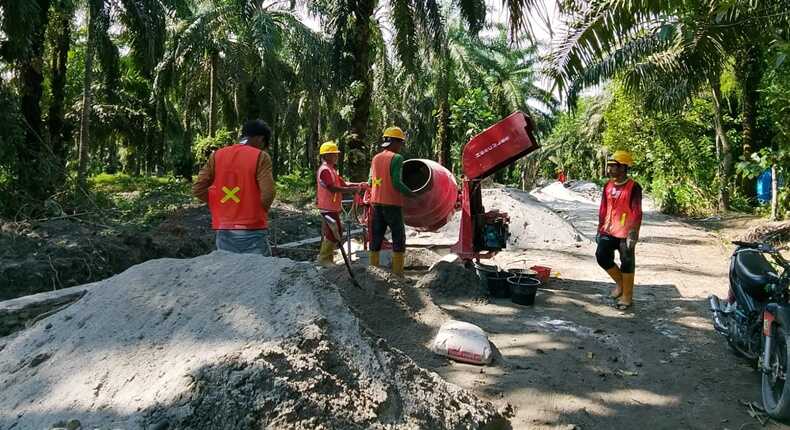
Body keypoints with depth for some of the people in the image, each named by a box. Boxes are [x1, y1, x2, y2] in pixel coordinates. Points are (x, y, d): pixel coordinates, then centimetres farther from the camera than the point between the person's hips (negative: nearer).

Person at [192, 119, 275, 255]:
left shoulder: (217, 155, 6)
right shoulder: (260, 157, -8)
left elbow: (197, 189, 4)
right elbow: (267, 194, -16)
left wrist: (219, 203, 12)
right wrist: (260, 212, 3)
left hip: (223, 230, 5)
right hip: (252, 231, -4)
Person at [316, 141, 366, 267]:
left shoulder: (331, 169, 18)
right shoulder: (325, 170, -16)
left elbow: (343, 184, 14)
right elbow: (333, 188, -24)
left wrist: (359, 185, 1)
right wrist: (352, 189, -23)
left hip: (332, 207, 10)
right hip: (328, 208, -10)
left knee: (329, 232, 14)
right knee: (334, 232, -7)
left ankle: (327, 257, 22)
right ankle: (324, 258, 1)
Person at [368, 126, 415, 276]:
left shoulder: (375, 158, 9)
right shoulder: (396, 158, -10)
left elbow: (371, 182, 12)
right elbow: (397, 183, -18)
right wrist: (412, 194, -8)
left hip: (377, 203, 6)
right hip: (392, 204, -6)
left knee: (376, 237, 11)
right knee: (398, 237, 3)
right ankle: (397, 271, 3)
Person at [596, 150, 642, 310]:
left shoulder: (633, 187, -12)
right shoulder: (608, 186, 8)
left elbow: (637, 213, -14)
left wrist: (633, 234, -18)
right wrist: (600, 229, 14)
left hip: (625, 233, -6)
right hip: (608, 231, 6)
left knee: (627, 263, 2)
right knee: (602, 256, -1)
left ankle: (627, 297, 16)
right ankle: (620, 283, 23)